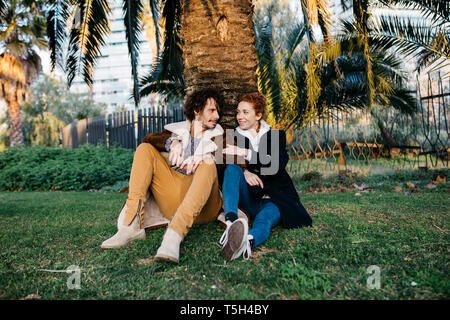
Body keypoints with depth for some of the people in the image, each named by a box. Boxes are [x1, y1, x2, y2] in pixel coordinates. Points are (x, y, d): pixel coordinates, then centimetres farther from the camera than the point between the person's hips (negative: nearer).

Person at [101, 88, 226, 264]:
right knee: (144, 149, -7)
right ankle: (132, 224, -23)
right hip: (173, 198, 2)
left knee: (208, 163, -29)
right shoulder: (177, 131, 22)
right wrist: (172, 142, -17)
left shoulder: (219, 136, 18)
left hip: (203, 207, -2)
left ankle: (174, 235, -47)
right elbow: (148, 138, 4)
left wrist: (203, 157, -20)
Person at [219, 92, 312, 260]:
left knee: (265, 219, -36)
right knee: (232, 168, -28)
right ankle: (231, 222, -50)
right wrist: (243, 172, -20)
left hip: (273, 199, -1)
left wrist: (245, 153, -19)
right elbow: (223, 166, 2)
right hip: (248, 199, 2)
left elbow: (277, 165, -9)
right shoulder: (235, 138, 15)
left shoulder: (276, 135, 10)